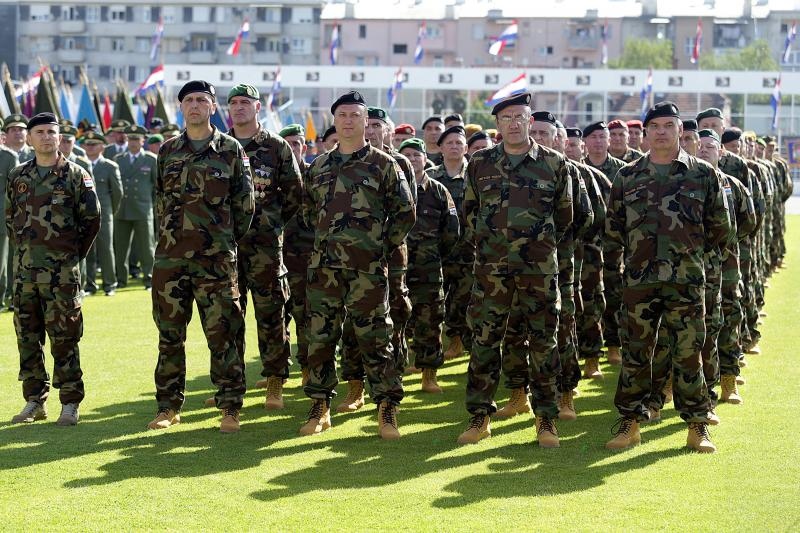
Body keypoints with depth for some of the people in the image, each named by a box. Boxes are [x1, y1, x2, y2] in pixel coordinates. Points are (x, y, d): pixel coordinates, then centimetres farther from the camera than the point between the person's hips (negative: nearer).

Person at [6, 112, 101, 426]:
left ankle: (70, 404, 4)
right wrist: (25, 250, 13)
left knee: (64, 339, -2)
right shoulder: (17, 177, 10)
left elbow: (92, 220, 1)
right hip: (24, 269, 4)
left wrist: (73, 255, 4)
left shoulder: (75, 176, -1)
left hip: (61, 271, -4)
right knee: (27, 338, 7)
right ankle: (35, 401, 17)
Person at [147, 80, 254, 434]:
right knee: (169, 334, 7)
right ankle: (169, 407, 16)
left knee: (222, 334, -3)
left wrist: (225, 241, 6)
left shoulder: (230, 150, 1)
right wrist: (171, 237, 14)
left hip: (216, 259, -3)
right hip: (170, 257, 3)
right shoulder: (168, 151, 10)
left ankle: (230, 408, 5)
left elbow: (245, 204, 4)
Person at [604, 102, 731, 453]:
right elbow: (612, 228, 15)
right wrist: (616, 263, 14)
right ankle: (630, 423, 15)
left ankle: (697, 427, 9)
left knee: (688, 353, 0)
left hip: (686, 280, -2)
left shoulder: (703, 175, 3)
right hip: (639, 279, 2)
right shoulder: (627, 177, 8)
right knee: (635, 352, 5)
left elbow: (720, 228, 12)